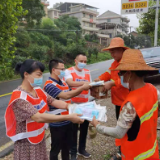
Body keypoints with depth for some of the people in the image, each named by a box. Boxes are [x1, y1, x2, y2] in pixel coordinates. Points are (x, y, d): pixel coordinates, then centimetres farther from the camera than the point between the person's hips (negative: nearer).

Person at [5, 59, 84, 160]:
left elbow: (54, 101, -6)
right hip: (26, 143, -7)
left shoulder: (38, 91, -1)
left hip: (40, 138, 7)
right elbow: (39, 117, -36)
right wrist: (68, 117, -37)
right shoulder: (20, 98, -27)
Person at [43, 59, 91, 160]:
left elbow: (70, 94, 16)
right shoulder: (49, 85, -21)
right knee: (56, 149, 11)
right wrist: (82, 88, -23)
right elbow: (66, 95, -30)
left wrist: (82, 88, -2)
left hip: (68, 121, 8)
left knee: (66, 147, 24)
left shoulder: (63, 82, 7)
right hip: (57, 124, -8)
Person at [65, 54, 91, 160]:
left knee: (84, 128, 16)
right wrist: (83, 83, -44)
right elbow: (70, 83, -31)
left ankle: (82, 149, 36)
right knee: (73, 129, 7)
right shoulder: (69, 71, -11)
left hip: (85, 104, 5)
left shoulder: (88, 72, 7)